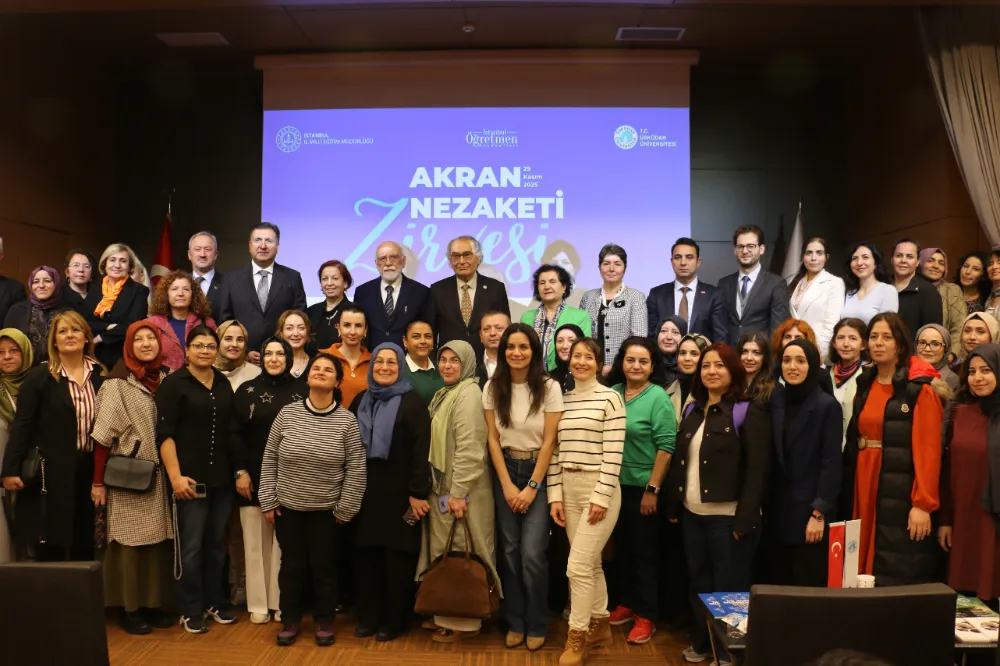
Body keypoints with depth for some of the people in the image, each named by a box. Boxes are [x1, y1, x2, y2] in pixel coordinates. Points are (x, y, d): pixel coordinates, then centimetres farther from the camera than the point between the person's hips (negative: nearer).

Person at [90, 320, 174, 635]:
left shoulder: (167, 378, 5)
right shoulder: (117, 383, -8)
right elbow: (103, 435, -8)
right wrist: (98, 481, -9)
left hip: (160, 476, 4)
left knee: (159, 540, 8)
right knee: (130, 541, 3)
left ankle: (154, 603, 22)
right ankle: (128, 609, 16)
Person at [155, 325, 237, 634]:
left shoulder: (224, 384, 11)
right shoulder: (173, 384, -5)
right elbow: (164, 434, -10)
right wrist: (175, 475, -17)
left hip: (222, 477, 5)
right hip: (190, 478, -5)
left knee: (216, 543, 13)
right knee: (190, 546, 2)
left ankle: (214, 602, 26)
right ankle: (190, 610, 15)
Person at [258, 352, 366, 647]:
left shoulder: (347, 421, -10)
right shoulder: (287, 413, -5)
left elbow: (356, 469, -8)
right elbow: (270, 459, 1)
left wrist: (345, 509, -7)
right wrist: (269, 501, 0)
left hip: (326, 510, -1)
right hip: (288, 506, 2)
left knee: (324, 566, 11)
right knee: (291, 565, 14)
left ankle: (324, 621, 29)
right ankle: (290, 619, 31)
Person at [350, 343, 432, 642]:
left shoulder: (413, 403, -7)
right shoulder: (361, 401, 10)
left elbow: (421, 452, -12)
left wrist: (418, 493, -17)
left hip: (400, 492, -4)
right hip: (365, 490, 5)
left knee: (398, 557, 5)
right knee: (367, 555, 8)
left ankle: (394, 621, 18)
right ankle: (368, 617, 22)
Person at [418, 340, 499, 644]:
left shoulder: (469, 394, -15)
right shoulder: (445, 394, 15)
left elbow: (469, 448, -21)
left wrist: (458, 492, -22)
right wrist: (443, 489, 14)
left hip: (462, 490, -9)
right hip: (442, 487, 9)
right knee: (443, 552, 15)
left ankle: (464, 621, 11)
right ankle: (446, 613, 26)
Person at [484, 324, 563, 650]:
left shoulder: (549, 387, -9)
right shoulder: (493, 388, -1)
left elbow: (549, 441, -9)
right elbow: (492, 438, 0)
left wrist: (532, 487, -11)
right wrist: (507, 484, -5)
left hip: (538, 471, -3)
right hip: (505, 471, 3)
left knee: (532, 553, -7)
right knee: (510, 550, 7)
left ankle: (536, 625, 12)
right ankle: (515, 622, 21)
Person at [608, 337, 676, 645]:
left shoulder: (659, 398, -11)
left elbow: (666, 447, -14)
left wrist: (652, 489, -16)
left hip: (643, 488, -5)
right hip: (616, 485, 5)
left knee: (644, 551, 6)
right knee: (621, 547, 16)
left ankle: (646, 615, 18)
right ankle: (628, 603, 33)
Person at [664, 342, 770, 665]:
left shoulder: (749, 411, -9)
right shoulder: (692, 411, 11)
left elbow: (757, 470, -14)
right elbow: (679, 461, 14)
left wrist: (744, 519, -19)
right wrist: (673, 505, 10)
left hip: (728, 516, -6)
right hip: (692, 514, 6)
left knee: (729, 587, 4)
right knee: (699, 583, 16)